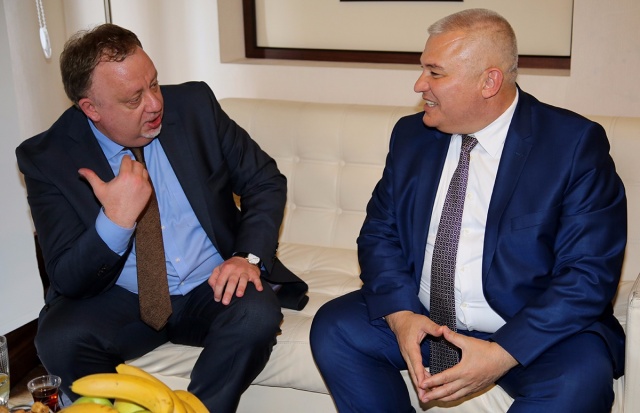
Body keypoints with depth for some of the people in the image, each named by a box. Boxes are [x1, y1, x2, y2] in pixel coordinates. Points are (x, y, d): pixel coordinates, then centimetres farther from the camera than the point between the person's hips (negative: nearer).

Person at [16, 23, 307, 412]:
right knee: (59, 339, -30)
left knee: (258, 315, -30)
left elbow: (265, 181, 1)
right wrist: (117, 219, -30)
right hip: (121, 303, -1)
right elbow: (69, 279, -11)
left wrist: (249, 256, -16)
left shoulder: (194, 105, -5)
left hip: (211, 290, 1)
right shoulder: (47, 158, -9)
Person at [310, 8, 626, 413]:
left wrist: (503, 354, -23)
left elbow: (591, 273, -14)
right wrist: (400, 313, -13)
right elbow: (379, 233, 6)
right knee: (333, 327, -15)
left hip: (531, 327, -4)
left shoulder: (576, 143, -10)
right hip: (420, 318, 4)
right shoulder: (411, 134, 5)